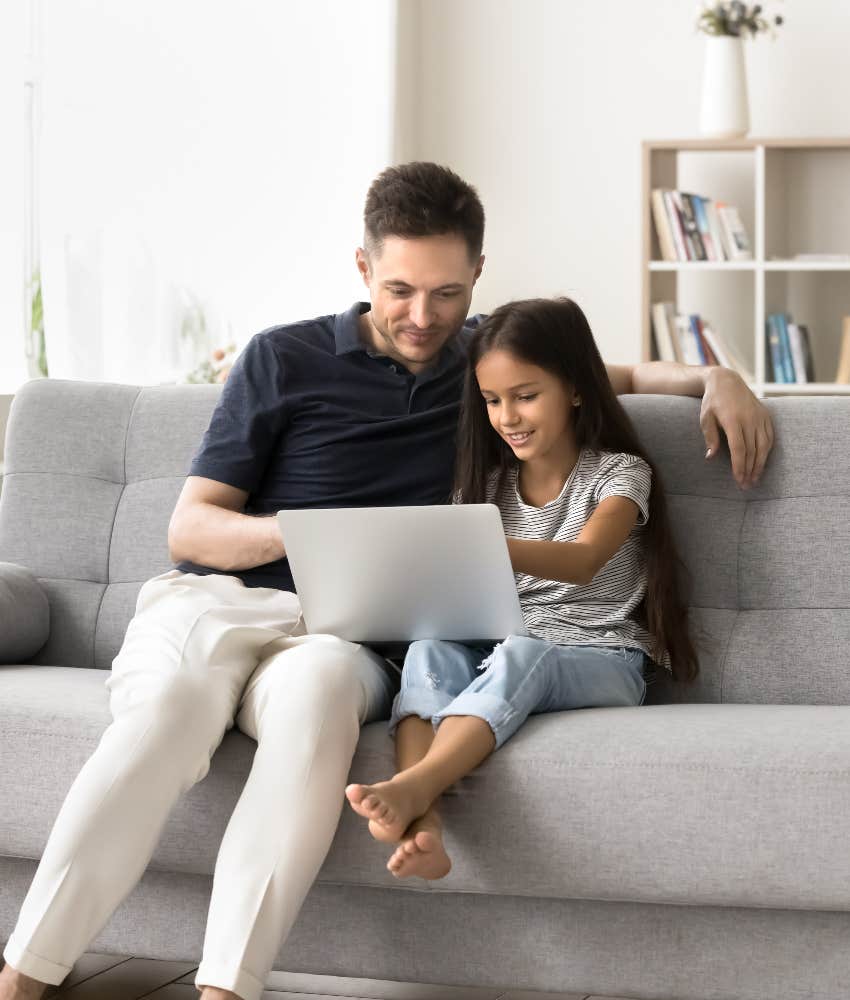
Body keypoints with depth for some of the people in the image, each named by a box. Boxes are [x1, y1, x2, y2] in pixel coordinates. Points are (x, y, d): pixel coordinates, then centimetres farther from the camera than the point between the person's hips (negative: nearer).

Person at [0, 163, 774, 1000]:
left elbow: (622, 377, 35)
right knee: (172, 702, -38)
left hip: (345, 631, 1)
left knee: (316, 689, -39)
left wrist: (714, 379, 15)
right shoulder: (283, 359, 9)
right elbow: (189, 526, 6)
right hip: (216, 597, -1)